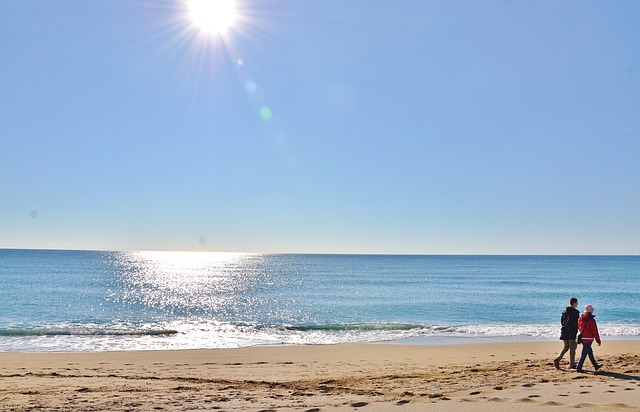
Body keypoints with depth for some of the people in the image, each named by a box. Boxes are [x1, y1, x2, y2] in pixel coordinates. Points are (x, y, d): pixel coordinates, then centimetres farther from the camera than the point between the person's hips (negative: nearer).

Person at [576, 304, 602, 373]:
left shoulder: (580, 319, 3)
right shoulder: (591, 320, -17)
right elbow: (595, 331, -13)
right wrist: (598, 341, -4)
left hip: (582, 338, 8)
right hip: (588, 339, -8)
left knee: (590, 352, 20)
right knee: (584, 354, -4)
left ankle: (595, 365, 34)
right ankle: (579, 368, -3)